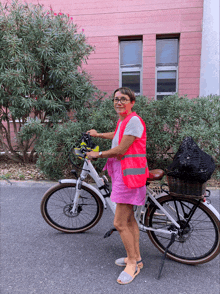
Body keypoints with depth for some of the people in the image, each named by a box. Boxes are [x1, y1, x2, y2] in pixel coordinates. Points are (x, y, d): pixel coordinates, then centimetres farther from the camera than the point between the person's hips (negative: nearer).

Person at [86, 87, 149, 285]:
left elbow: (120, 150, -20)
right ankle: (136, 257, 34)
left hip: (129, 174, -10)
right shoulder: (122, 120, 14)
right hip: (121, 172, 10)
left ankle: (133, 264, 17)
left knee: (120, 223, -4)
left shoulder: (133, 120, -16)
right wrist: (98, 135, 47)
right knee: (129, 218, 18)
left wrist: (97, 155, -7)